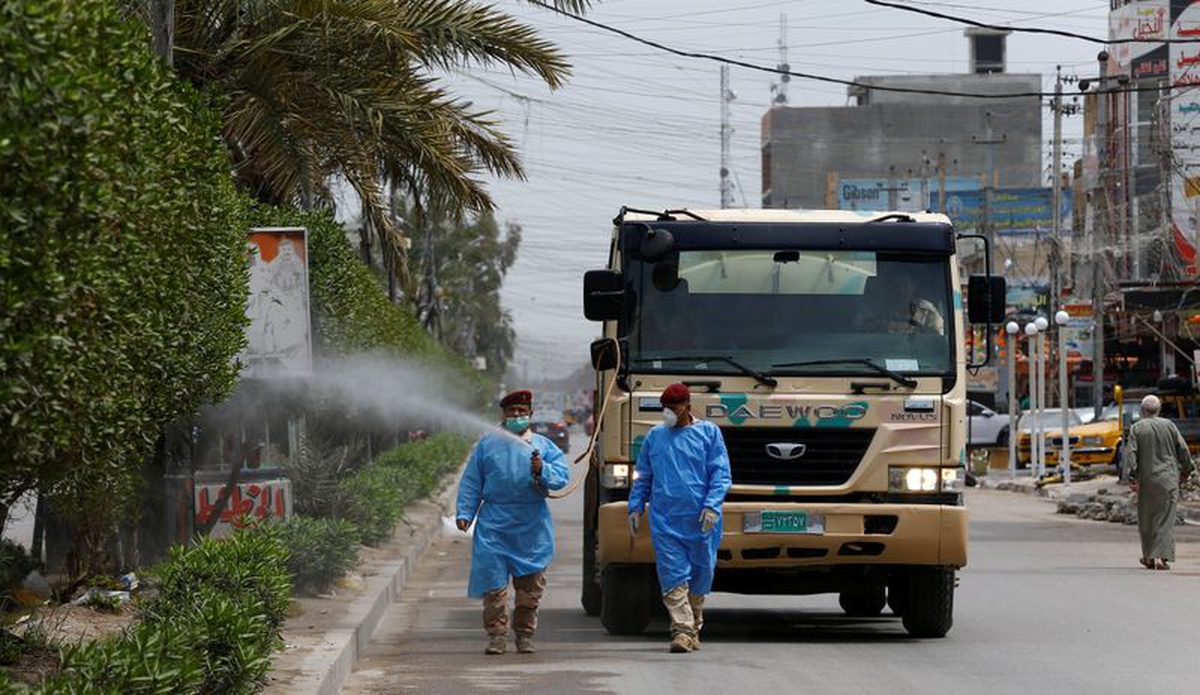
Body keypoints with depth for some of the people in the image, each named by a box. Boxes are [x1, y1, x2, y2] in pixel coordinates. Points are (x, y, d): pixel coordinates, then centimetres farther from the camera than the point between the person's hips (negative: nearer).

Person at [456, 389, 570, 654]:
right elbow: (471, 483, 11)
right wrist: (464, 513, 2)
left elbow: (561, 476, -1)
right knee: (493, 582, -6)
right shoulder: (487, 444, 11)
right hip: (494, 524, 0)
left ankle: (525, 634, 14)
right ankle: (497, 635, -1)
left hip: (532, 526, 0)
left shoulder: (544, 446, 10)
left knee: (530, 583, 3)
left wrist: (542, 471, -20)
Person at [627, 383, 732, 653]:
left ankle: (694, 629, 21)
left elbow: (721, 474, 0)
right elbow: (643, 477, 18)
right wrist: (635, 507, 8)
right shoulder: (655, 436, 12)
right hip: (665, 520, 1)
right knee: (673, 577, -9)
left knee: (700, 575, 7)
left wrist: (712, 505, -12)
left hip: (699, 520, -1)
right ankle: (682, 630, -12)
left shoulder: (708, 433, 5)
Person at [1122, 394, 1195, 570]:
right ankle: (1161, 556, -14)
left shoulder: (1136, 428, -1)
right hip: (1168, 480, 0)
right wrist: (1185, 470, 17)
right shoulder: (1169, 426, 2)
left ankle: (1149, 557, 20)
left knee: (1146, 521, 13)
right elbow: (1183, 450, 4)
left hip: (1147, 480, 0)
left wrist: (1132, 476, -12)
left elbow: (1130, 453, -10)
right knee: (1165, 518, -2)